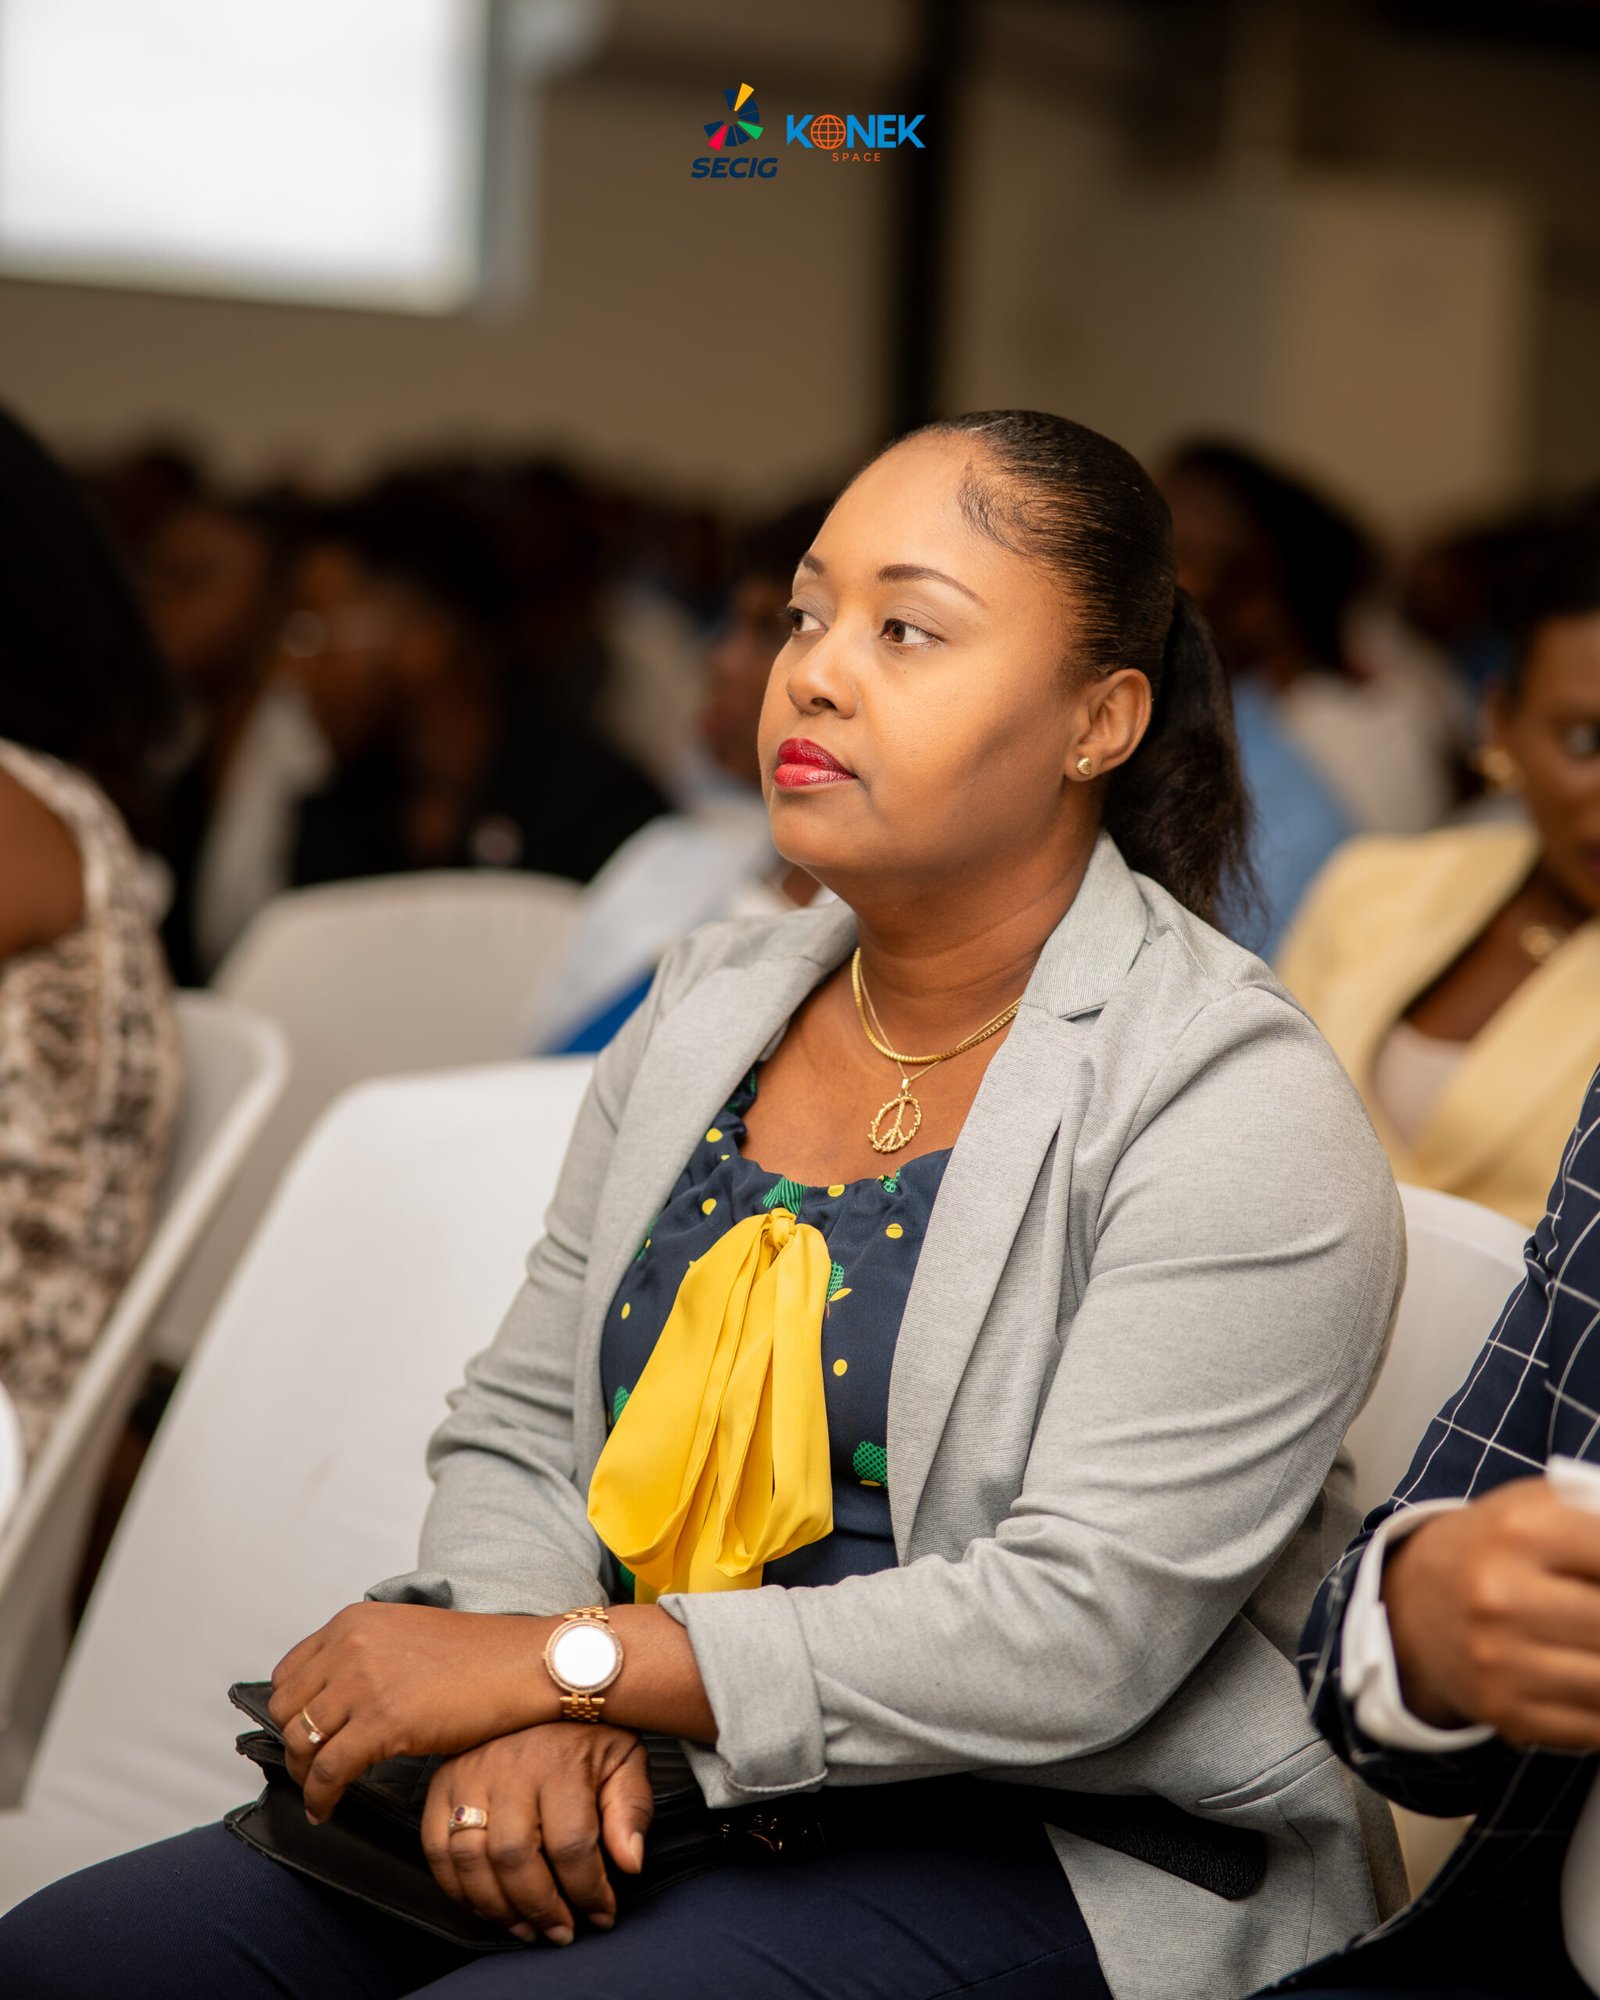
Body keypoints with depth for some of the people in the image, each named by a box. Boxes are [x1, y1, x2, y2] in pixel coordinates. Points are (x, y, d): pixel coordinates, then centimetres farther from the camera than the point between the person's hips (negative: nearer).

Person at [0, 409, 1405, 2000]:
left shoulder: (1239, 1107, -12)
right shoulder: (707, 1006, 10)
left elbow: (1081, 1630, -19)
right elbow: (516, 1426, 11)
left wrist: (558, 1659, -18)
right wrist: (524, 1716, -11)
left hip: (1049, 1862, -6)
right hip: (644, 1798, 7)